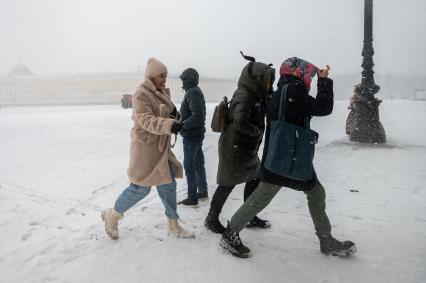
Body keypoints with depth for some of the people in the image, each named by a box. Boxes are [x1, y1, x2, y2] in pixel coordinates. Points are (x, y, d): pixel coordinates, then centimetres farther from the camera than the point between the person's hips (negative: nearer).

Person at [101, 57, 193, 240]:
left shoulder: (163, 92, 11)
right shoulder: (141, 94, -16)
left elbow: (167, 116, 17)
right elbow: (146, 121, -28)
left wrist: (174, 113, -7)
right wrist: (169, 125, -42)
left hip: (161, 147, 8)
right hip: (145, 146, -8)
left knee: (168, 185, 11)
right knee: (141, 187, -3)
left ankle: (173, 226, 23)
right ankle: (112, 215, 20)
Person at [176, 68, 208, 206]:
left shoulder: (192, 93, -18)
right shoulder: (196, 91, 13)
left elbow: (198, 116, -26)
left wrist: (181, 126, -24)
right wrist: (180, 121, 14)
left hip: (191, 135, -10)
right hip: (197, 133, 10)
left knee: (189, 165, -3)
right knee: (198, 163, 17)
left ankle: (192, 197, 4)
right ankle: (203, 191, 28)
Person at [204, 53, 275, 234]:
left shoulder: (255, 96, 8)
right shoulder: (244, 96, -21)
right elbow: (240, 123, -32)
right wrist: (258, 132, -17)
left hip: (247, 149, 9)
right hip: (234, 149, -9)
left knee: (255, 180, 16)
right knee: (227, 185, 2)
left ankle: (249, 217, 31)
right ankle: (211, 219, 19)